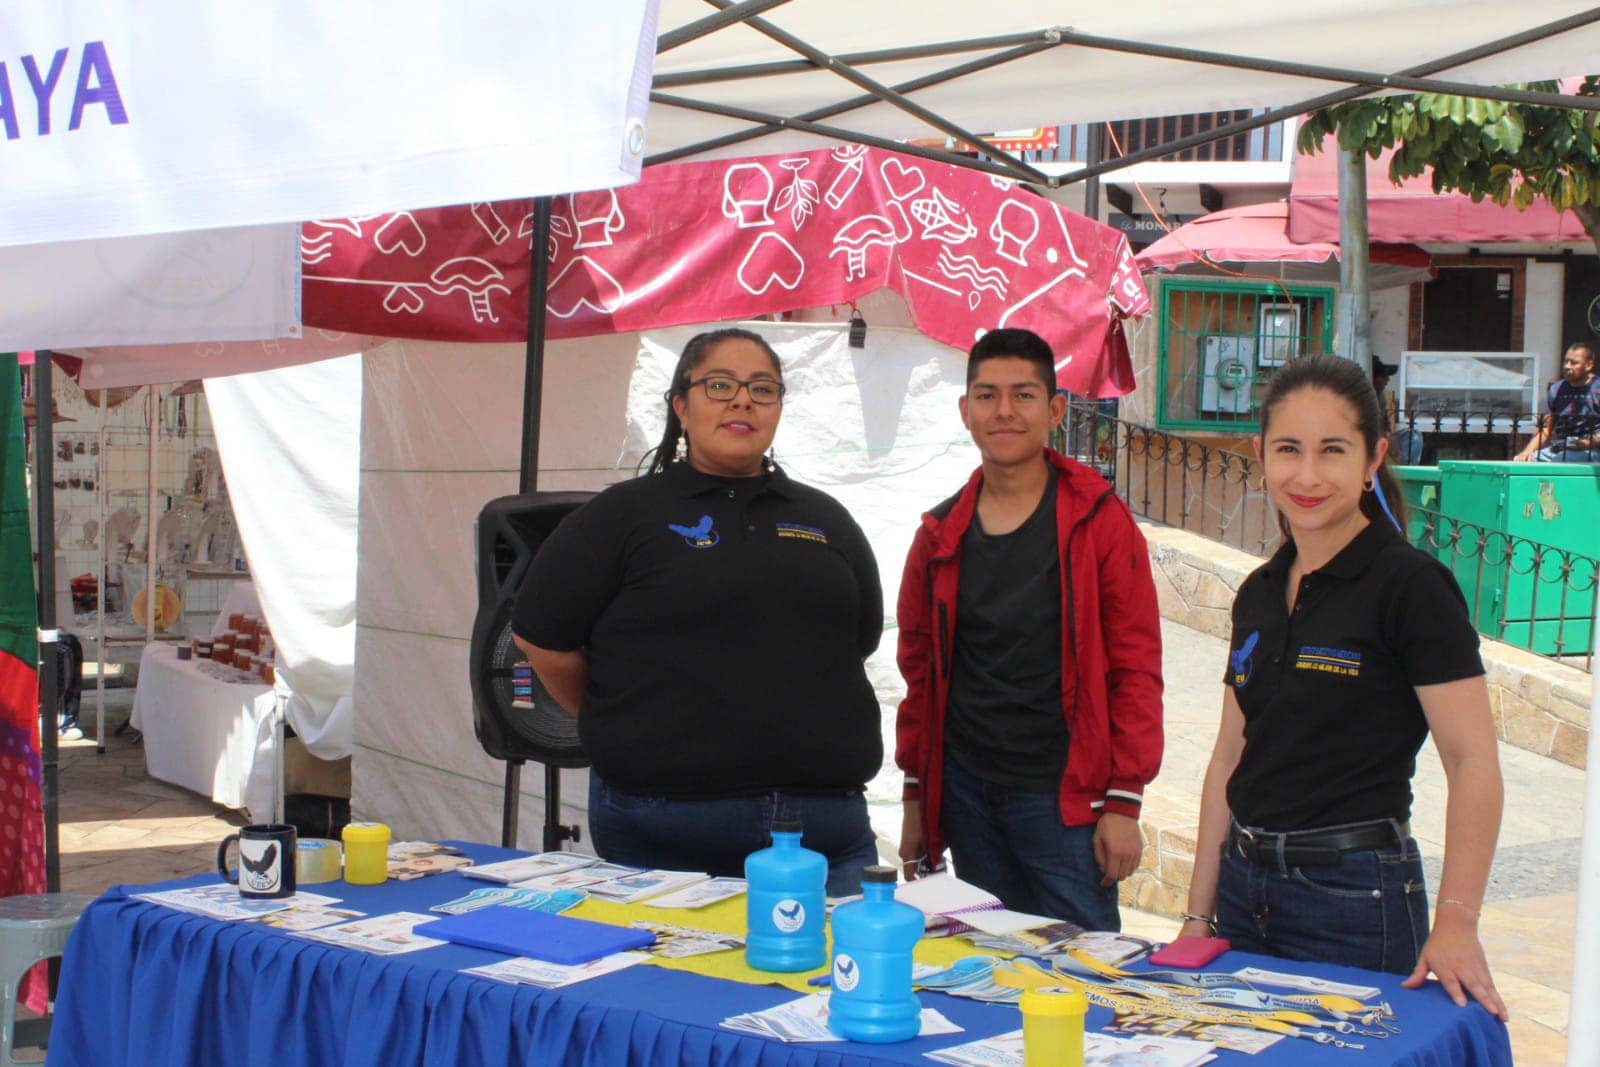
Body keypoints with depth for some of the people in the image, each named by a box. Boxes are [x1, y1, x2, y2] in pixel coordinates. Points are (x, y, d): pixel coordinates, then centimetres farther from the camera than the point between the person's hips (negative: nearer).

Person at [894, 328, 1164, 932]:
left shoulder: (1098, 520, -4)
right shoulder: (941, 535, 8)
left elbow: (1135, 666, -5)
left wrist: (1123, 802, -9)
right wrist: (916, 798, 12)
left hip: (1065, 798, -4)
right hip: (966, 797, 4)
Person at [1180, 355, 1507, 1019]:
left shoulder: (1410, 584, -11)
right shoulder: (1260, 595, 9)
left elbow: (1473, 763, -16)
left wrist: (1456, 922, -26)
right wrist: (1199, 915, 9)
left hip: (1357, 895, -6)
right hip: (1245, 885, 6)